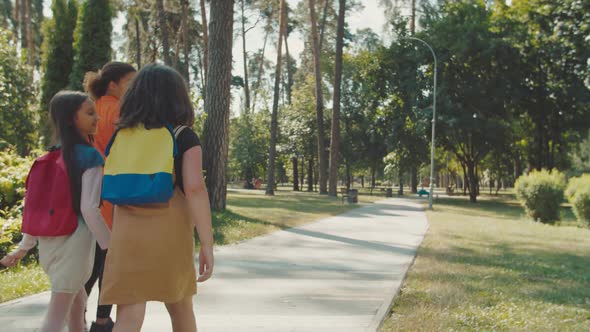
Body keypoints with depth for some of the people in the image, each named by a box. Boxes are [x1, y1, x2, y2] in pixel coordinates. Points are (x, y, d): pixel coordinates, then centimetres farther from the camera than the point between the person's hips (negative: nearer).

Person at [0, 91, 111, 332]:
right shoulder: (91, 156, -13)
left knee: (77, 303, 25)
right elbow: (89, 209, -20)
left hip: (49, 240, 7)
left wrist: (24, 246, 17)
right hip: (74, 239, -7)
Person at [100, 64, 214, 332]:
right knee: (181, 308, 20)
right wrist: (207, 244, -15)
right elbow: (195, 188, -15)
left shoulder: (122, 135, 8)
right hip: (170, 233, -1)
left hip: (128, 233, 1)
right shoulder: (185, 137, -2)